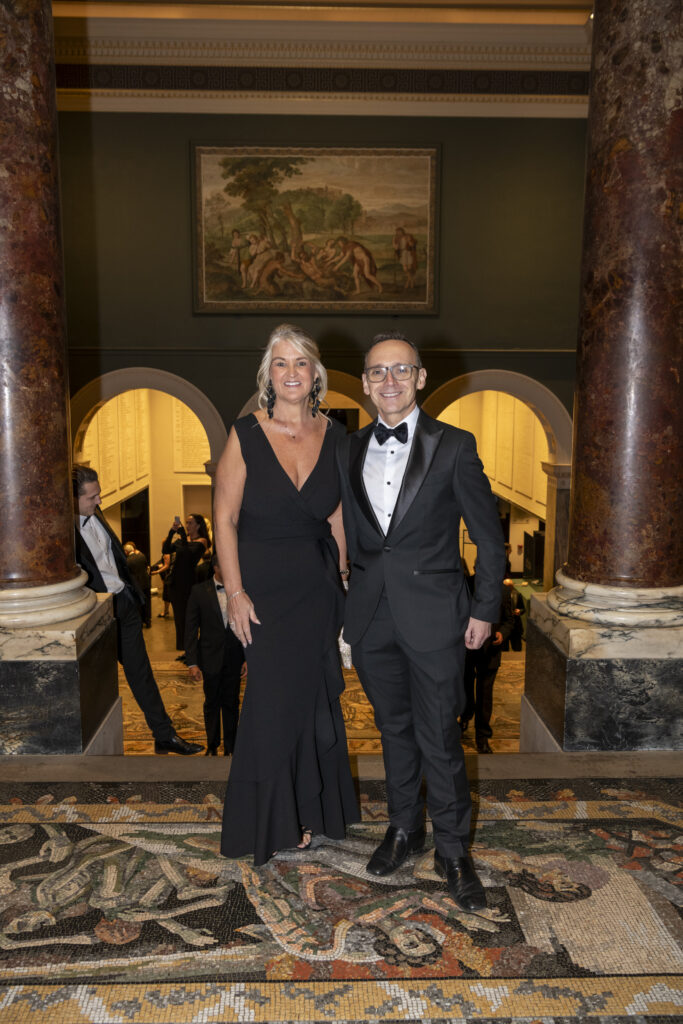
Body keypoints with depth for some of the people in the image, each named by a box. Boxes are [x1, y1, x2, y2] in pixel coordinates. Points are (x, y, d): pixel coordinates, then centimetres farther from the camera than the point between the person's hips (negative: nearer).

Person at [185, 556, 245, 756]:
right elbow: (190, 629, -3)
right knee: (211, 704, 13)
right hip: (211, 659, -1)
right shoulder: (199, 591, -4)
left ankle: (230, 746, 25)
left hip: (234, 658, 1)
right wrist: (192, 662, -9)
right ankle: (212, 745, 30)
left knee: (231, 703, 10)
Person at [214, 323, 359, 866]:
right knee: (273, 701, 5)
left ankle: (309, 810, 33)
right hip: (264, 586, -2)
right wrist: (235, 592, -12)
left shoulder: (335, 436, 1)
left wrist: (344, 580, 3)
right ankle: (272, 820, 28)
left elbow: (338, 516, 6)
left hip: (318, 586, 3)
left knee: (313, 697, 12)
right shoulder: (246, 435, -9)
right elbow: (225, 519, -8)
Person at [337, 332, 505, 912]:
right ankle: (403, 829, 36)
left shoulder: (454, 446, -4)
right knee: (394, 728, 17)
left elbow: (489, 535, -1)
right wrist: (354, 596, 9)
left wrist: (484, 610, -3)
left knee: (439, 739, 4)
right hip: (371, 617, 4)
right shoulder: (351, 451, 8)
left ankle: (452, 850, 24)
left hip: (433, 615, -4)